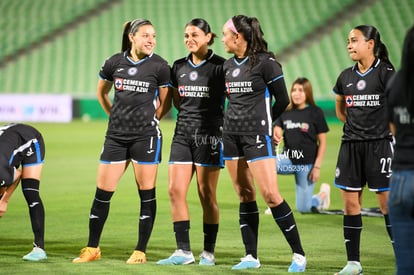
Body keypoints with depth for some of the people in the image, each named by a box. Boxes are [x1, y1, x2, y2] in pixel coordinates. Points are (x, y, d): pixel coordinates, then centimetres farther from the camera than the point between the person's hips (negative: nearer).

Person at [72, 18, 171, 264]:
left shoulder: (159, 66, -3)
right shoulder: (115, 63, 3)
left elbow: (166, 102, 6)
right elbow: (102, 92, 20)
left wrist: (148, 121, 3)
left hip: (146, 136, -3)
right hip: (116, 135, 3)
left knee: (147, 193, 0)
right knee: (103, 192, 3)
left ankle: (141, 251, 8)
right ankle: (92, 248, 15)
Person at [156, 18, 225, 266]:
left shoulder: (219, 66, -5)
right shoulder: (179, 67, 11)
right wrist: (190, 115, 8)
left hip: (209, 134, -5)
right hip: (183, 133, 5)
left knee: (207, 194, -2)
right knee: (175, 190, -3)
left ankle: (209, 252, 7)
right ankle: (183, 251, 1)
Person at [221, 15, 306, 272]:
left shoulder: (265, 63, -9)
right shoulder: (228, 65, 11)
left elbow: (283, 100, -4)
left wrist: (263, 123, 6)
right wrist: (237, 122, 11)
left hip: (257, 135, -7)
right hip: (232, 135, 7)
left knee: (270, 194, -12)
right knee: (245, 195, 7)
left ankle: (299, 255, -5)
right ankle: (251, 257, 10)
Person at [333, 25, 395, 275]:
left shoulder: (385, 73, -7)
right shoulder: (346, 77, 10)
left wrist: (386, 129, -3)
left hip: (379, 144, -6)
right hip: (351, 145, 6)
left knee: (388, 203, -5)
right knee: (350, 203, 5)